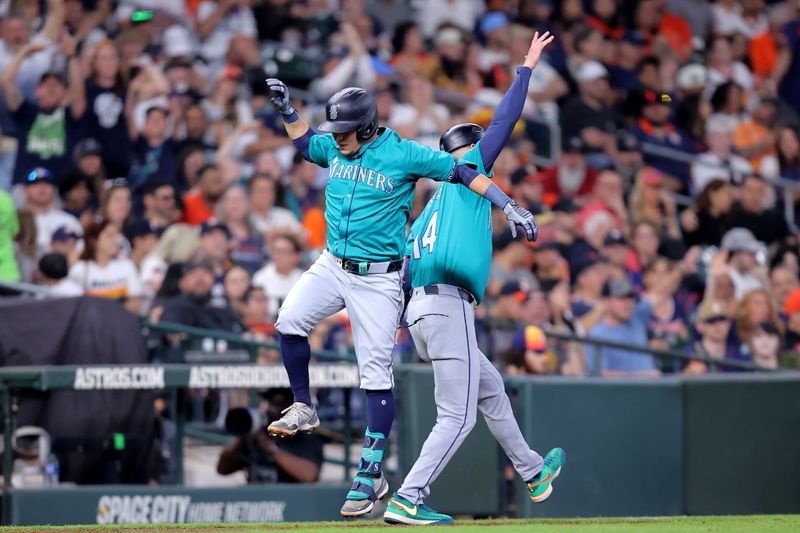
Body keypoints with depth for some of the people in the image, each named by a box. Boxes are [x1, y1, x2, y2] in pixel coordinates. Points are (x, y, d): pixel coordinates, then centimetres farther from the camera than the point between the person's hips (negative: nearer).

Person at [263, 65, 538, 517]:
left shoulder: (403, 155, -12)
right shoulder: (335, 149, 4)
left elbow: (462, 172, -10)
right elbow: (306, 142, 27)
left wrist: (509, 205, -16)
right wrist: (287, 109, 13)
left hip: (378, 279, -5)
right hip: (332, 266, 5)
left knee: (377, 375, -4)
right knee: (290, 321, -20)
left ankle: (371, 475, 1)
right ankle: (304, 409, 2)